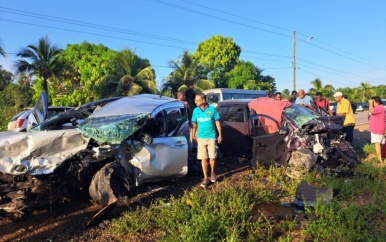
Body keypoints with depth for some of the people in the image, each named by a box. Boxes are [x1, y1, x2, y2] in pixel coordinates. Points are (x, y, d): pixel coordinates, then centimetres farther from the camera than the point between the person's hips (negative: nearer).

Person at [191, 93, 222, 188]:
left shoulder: (212, 109, -5)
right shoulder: (195, 110, 3)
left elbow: (217, 122, 1)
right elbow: (194, 124, 11)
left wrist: (220, 134, 0)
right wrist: (193, 135, 9)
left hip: (211, 137, -2)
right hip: (201, 138, 2)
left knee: (212, 157, 4)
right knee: (203, 158, 3)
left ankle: (212, 173, 29)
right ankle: (205, 177, 12)